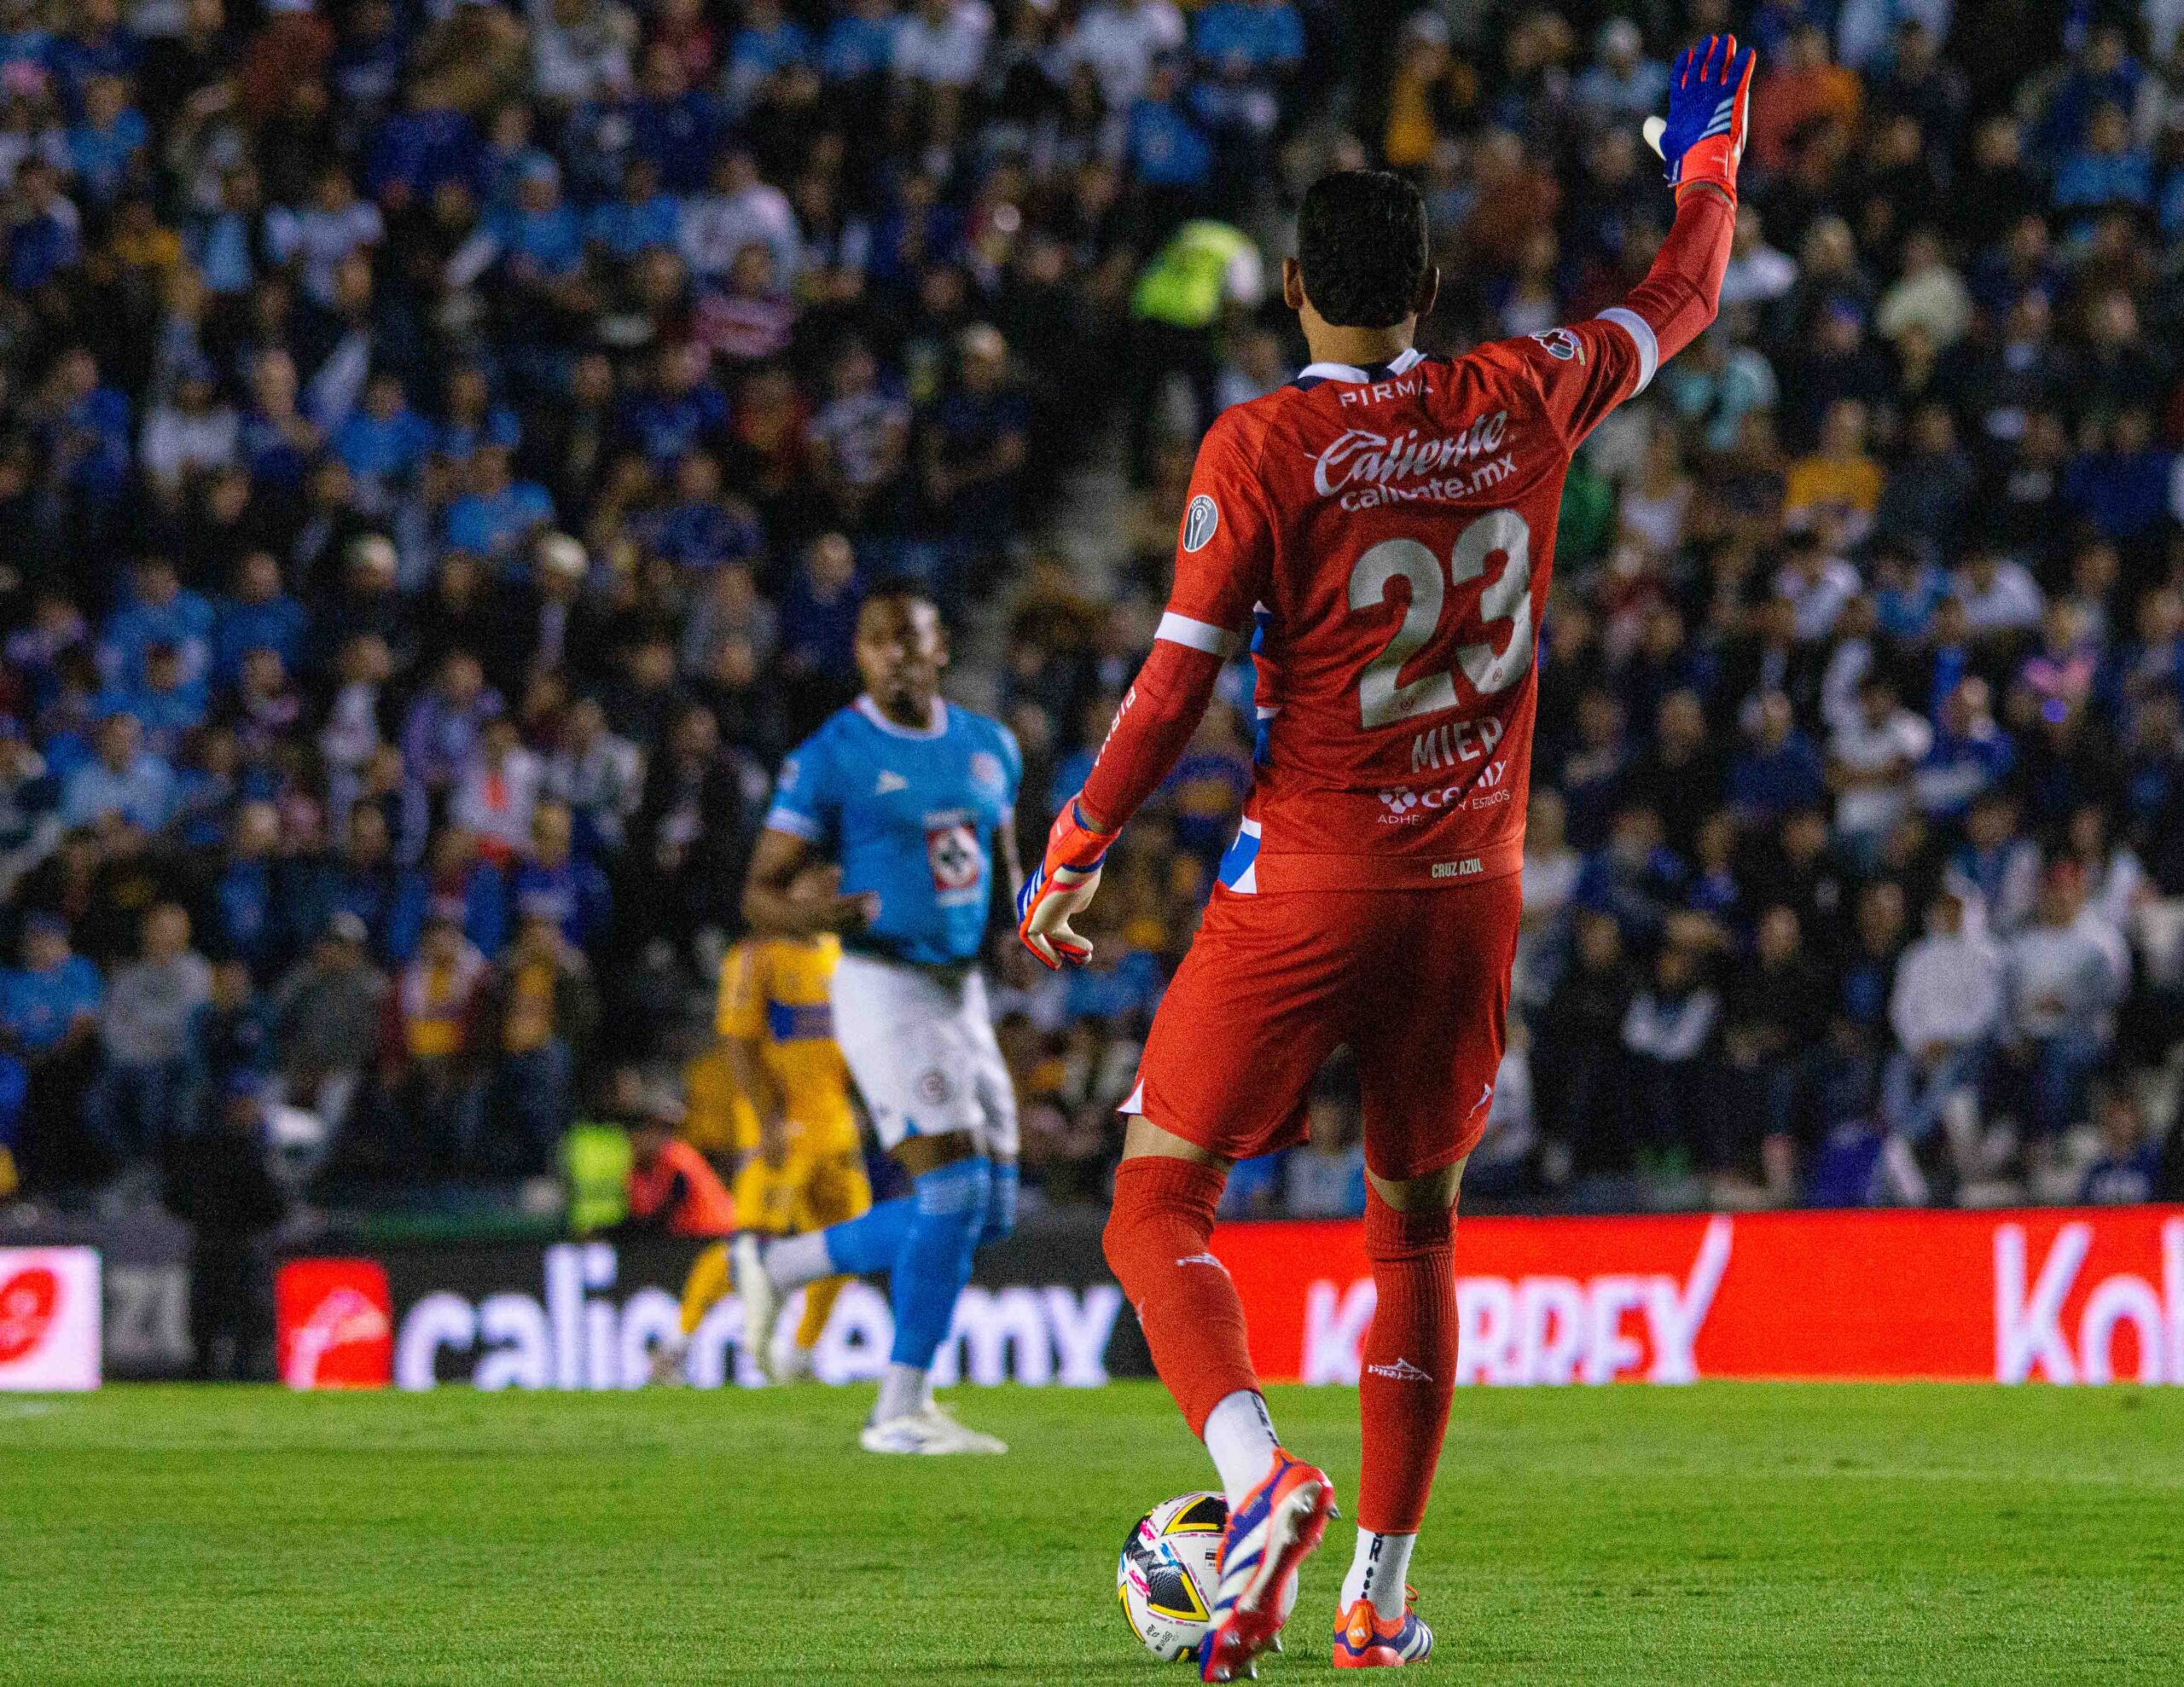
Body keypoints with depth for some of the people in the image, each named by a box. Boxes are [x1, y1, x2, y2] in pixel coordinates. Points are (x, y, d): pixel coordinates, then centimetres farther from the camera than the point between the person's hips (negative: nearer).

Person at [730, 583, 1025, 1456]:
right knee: (956, 1187, -16)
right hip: (884, 985, -7)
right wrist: (813, 915, -29)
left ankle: (777, 1264, 22)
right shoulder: (831, 757, -8)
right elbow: (760, 892, -7)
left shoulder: (989, 747, 10)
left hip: (962, 989, 7)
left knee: (987, 1211, 8)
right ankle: (900, 1411, -8)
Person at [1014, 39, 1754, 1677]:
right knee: (1417, 1231, 16)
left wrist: (1074, 852, 2)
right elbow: (1681, 301, 19)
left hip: (1303, 894, -4)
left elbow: (1178, 681, -9)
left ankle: (1259, 1469, -26)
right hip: (1470, 896, 4)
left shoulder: (1262, 448, -9)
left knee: (1159, 1208, 0)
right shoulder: (1523, 404, 2)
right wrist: (1712, 157, 37)